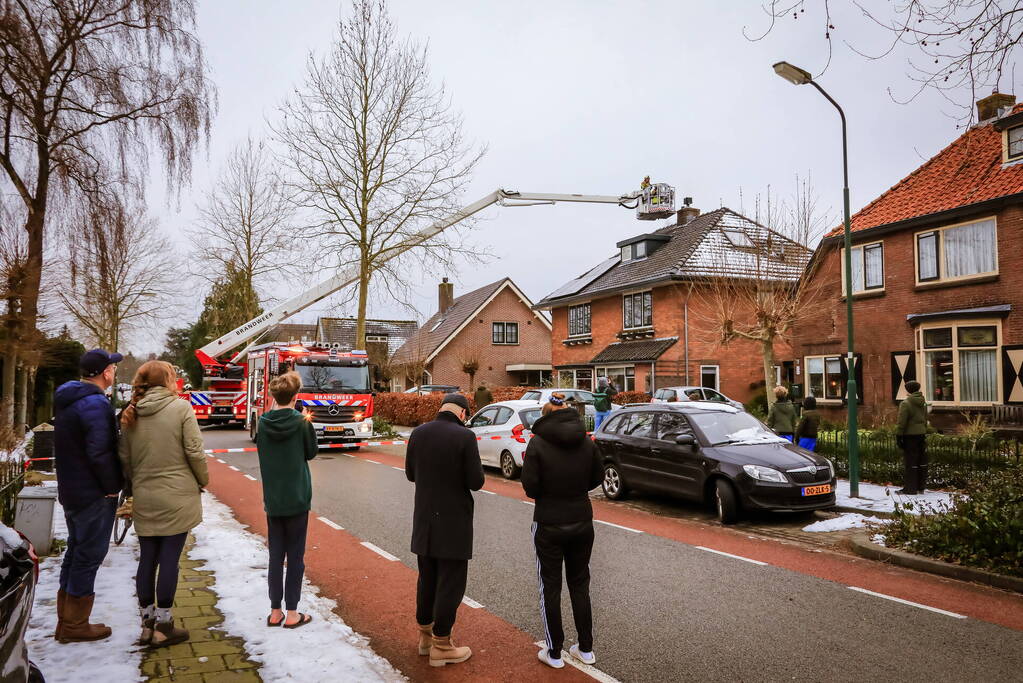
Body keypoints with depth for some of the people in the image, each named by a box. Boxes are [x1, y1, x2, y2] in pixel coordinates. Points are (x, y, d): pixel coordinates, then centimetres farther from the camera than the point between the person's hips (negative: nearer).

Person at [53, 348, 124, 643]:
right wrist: (113, 486, -14)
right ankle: (75, 625, 12)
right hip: (94, 494, -10)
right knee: (89, 555, 1)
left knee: (76, 551, 18)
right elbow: (100, 453, -26)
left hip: (71, 490, 10)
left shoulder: (67, 399, 9)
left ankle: (66, 621, 28)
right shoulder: (96, 404, -22)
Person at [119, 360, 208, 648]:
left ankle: (147, 624, 22)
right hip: (177, 497, -4)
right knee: (169, 559, 2)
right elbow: (194, 452, -12)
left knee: (147, 560, 13)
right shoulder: (180, 408, -10)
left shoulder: (130, 414, 4)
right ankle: (163, 626, 9)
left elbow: (125, 458, 8)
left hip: (144, 499, 5)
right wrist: (203, 481, 4)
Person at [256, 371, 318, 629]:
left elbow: (262, 453, 9)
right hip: (297, 500, -3)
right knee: (295, 556, 6)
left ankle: (275, 612, 18)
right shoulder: (302, 423, -13)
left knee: (275, 556, 12)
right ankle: (292, 614, 11)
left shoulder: (263, 423, -3)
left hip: (272, 501, 3)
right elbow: (311, 453, 1)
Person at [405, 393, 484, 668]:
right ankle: (440, 645, 14)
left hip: (424, 520, 6)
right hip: (454, 521, -6)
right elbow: (476, 482, -17)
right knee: (450, 583, 6)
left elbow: (410, 474, 9)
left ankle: (424, 634, 32)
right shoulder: (464, 436, -18)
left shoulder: (418, 433, -1)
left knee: (427, 578, 20)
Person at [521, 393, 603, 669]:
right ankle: (586, 649, 25)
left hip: (549, 524, -4)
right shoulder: (586, 442, -3)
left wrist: (547, 494, 5)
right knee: (580, 584, 17)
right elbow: (597, 478, 4)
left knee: (550, 587, 9)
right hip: (582, 522, 4)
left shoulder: (538, 443, -14)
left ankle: (554, 653, 17)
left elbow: (530, 486, -15)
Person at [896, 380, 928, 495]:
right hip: (921, 434, 7)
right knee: (922, 461, 12)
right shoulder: (923, 403, 9)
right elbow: (925, 419, 15)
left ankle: (910, 488, 0)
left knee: (911, 462, -3)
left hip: (910, 435, -7)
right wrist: (924, 432, 21)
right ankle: (921, 487, 20)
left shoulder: (905, 404, -14)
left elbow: (902, 422, -16)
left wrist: (899, 436, -12)